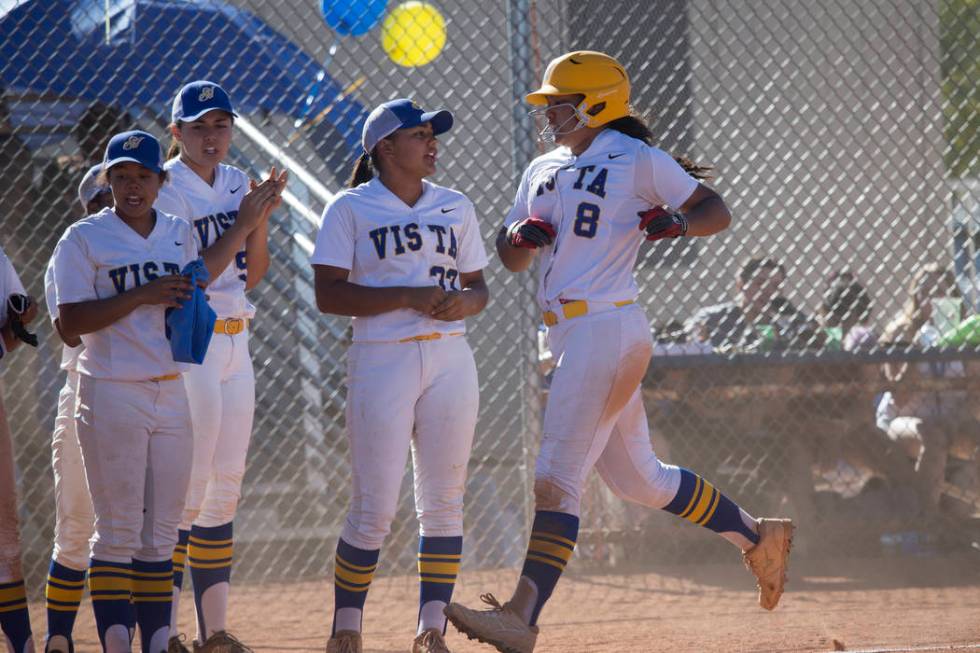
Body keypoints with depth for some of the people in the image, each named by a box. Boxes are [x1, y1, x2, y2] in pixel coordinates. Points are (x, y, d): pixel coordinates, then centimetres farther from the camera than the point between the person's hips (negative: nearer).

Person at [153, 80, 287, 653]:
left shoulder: (237, 183, 13)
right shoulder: (168, 189, -9)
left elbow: (251, 275, 11)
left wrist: (261, 213, -3)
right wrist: (246, 217, -19)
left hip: (236, 341, 8)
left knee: (227, 486, 8)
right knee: (190, 484, -10)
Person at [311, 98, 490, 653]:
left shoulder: (456, 207, 14)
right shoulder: (350, 209, 0)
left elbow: (479, 286, 18)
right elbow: (329, 294, -8)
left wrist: (466, 300, -7)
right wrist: (408, 297, -16)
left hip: (450, 360, 5)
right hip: (382, 362, -4)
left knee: (444, 503, 1)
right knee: (375, 509, -6)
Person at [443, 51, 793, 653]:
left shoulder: (637, 159, -4)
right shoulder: (543, 171, 18)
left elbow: (717, 212, -3)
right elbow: (512, 258, 22)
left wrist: (677, 223, -23)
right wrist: (523, 235, -1)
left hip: (608, 328, -9)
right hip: (571, 334, 9)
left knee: (558, 477, -15)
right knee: (639, 479, 16)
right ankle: (757, 538, 31)